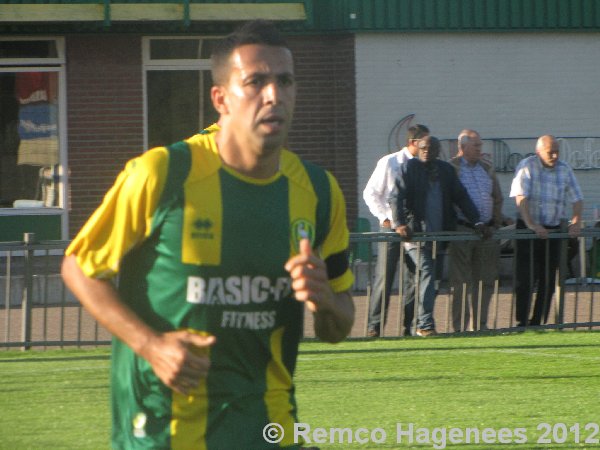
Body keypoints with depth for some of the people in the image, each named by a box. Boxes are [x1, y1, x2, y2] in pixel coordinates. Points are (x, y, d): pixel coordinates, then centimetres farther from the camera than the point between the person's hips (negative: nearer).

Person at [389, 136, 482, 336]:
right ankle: (425, 324, -17)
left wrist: (476, 221, 4)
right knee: (427, 272, -16)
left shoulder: (446, 170, 14)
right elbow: (397, 197, -8)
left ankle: (422, 323, 14)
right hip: (416, 233, -5)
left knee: (432, 277, 6)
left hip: (438, 233, 5)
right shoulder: (409, 168, 0)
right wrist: (399, 224, -22)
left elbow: (461, 197, 14)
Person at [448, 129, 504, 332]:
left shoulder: (487, 169, 14)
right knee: (461, 282, -3)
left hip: (486, 230, 6)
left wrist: (496, 224, 11)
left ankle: (479, 324, 15)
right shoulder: (451, 169, -4)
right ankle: (461, 326, -1)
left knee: (485, 281, 7)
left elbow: (498, 199, 20)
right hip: (462, 231, -6)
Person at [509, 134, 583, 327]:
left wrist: (576, 221, -12)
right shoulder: (527, 167, -7)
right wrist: (531, 225, -27)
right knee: (526, 279, -7)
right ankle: (521, 324, -3)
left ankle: (538, 324, 11)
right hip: (528, 229, -4)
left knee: (548, 280, 4)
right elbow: (521, 197, -17)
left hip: (553, 230, 4)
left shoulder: (565, 170, 5)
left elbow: (577, 198, 6)